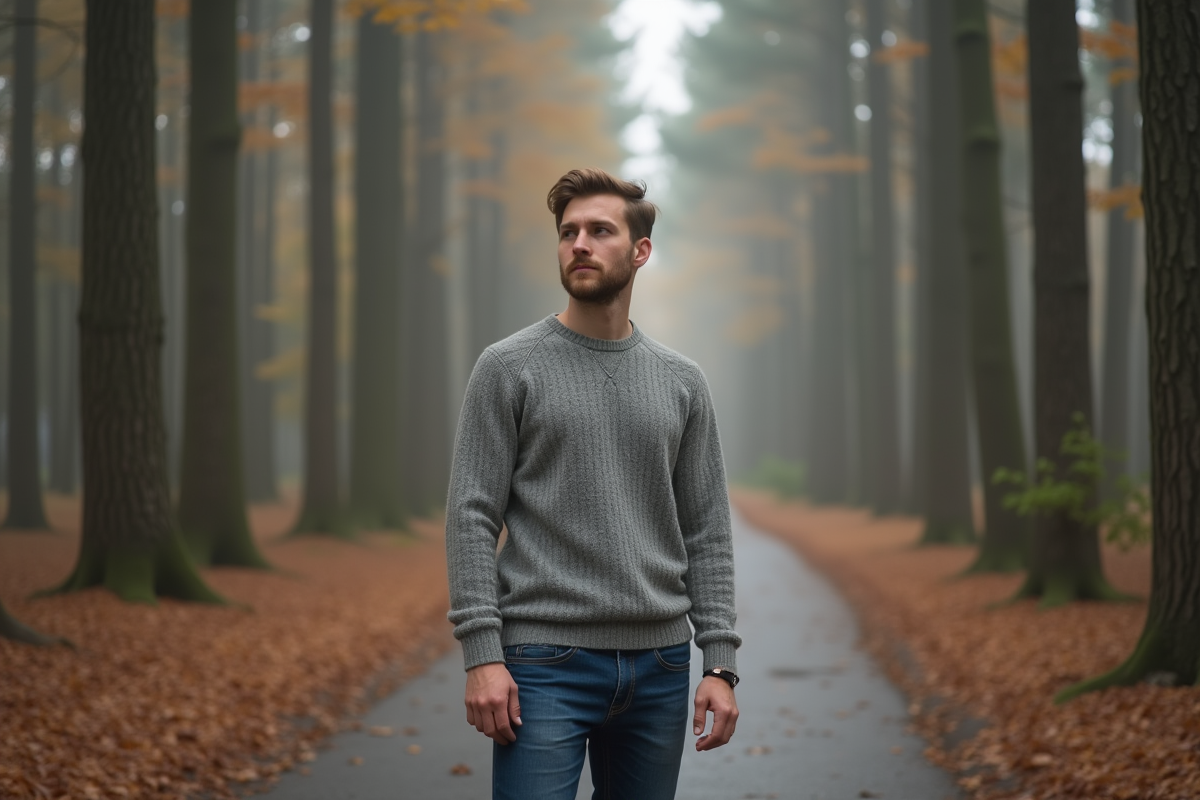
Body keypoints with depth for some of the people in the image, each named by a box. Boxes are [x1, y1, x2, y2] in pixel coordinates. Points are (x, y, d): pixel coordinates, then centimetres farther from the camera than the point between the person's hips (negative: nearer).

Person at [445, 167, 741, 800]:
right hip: (546, 662, -4)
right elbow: (472, 518, -5)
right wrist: (482, 654, -14)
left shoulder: (681, 381, 9)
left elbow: (707, 532, 10)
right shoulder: (508, 368, -2)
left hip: (657, 664, 4)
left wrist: (720, 662, 2)